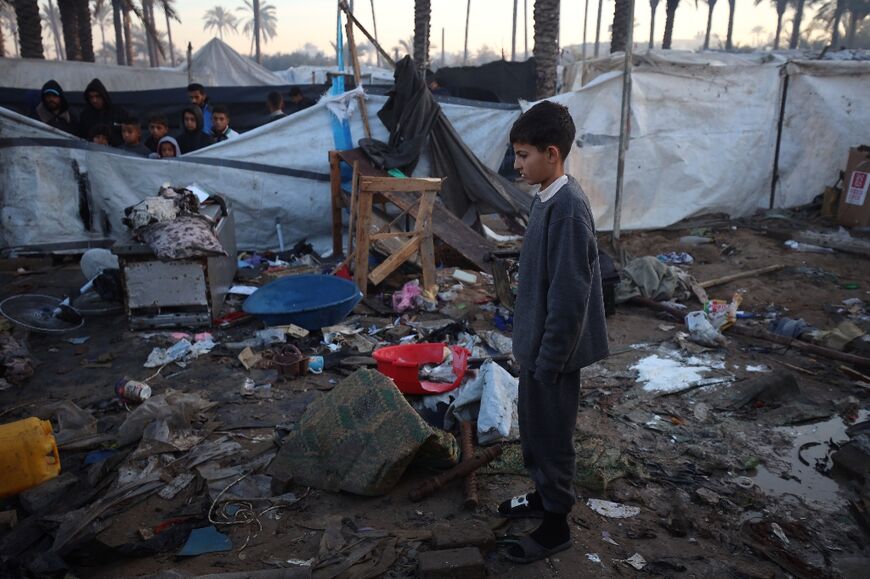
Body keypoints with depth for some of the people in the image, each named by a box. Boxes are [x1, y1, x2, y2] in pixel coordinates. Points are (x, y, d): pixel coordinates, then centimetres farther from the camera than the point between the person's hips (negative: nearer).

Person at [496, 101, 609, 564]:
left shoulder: (568, 207, -24)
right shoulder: (546, 197, 6)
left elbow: (569, 294, -25)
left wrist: (549, 360, -20)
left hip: (553, 347, -9)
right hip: (536, 340, 9)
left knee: (551, 433, 6)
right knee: (533, 425, 22)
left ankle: (556, 525, 25)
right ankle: (544, 496, 42)